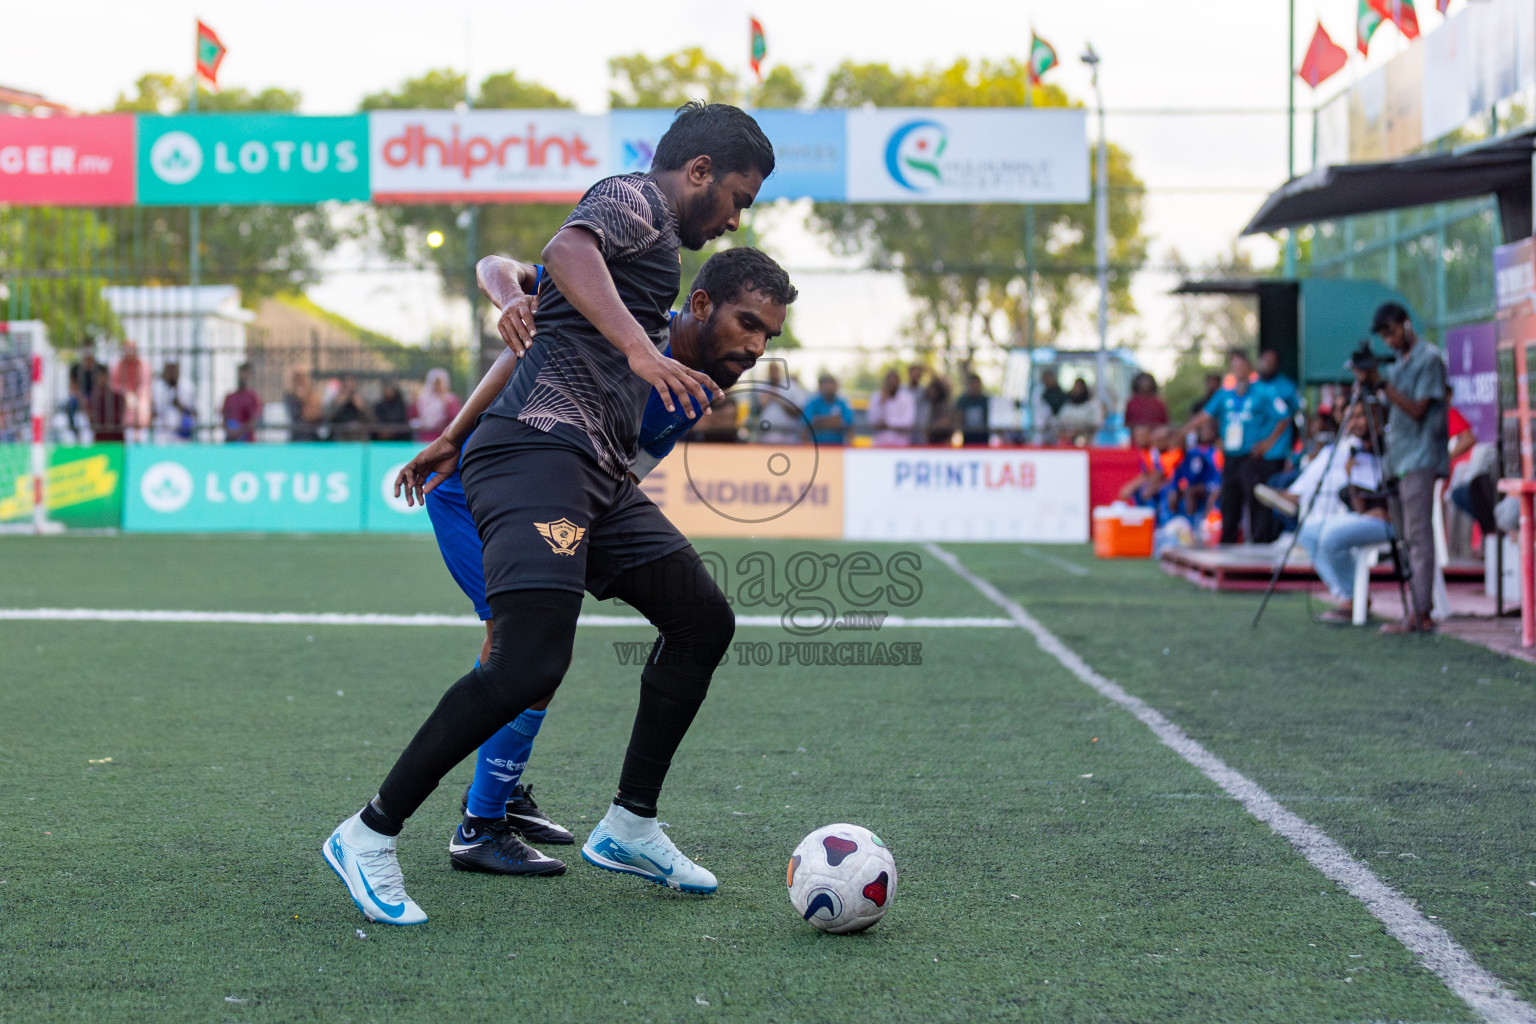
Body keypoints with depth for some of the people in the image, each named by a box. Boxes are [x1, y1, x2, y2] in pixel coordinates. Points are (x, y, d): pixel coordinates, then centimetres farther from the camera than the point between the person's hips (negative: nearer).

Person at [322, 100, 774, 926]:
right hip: (540, 450, -11)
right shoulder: (635, 198, -1)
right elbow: (569, 250, -24)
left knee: (703, 620, 13)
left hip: (599, 474, 11)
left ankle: (630, 826, 20)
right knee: (530, 664, -22)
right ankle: (369, 836, -12)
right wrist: (638, 345, -37)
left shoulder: (655, 245, 30)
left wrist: (711, 368, 35)